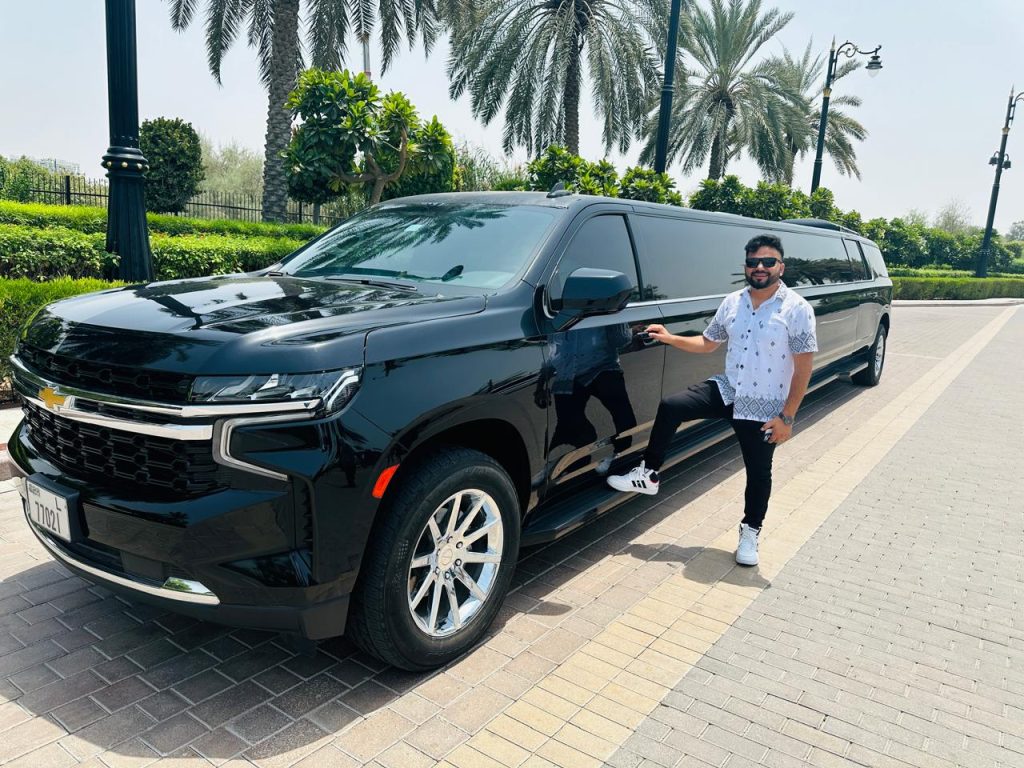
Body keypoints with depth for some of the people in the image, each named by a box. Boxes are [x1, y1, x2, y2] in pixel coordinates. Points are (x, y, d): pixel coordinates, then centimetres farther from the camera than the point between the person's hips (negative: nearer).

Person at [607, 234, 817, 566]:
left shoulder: (797, 309, -13)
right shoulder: (732, 302, 3)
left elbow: (803, 367, -14)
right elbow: (707, 343, 15)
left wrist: (786, 416, -18)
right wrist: (670, 339, 3)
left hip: (764, 407, -4)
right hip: (727, 389, 4)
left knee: (758, 473, 8)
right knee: (670, 407, -13)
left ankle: (750, 531, 31)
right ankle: (649, 475, 1)